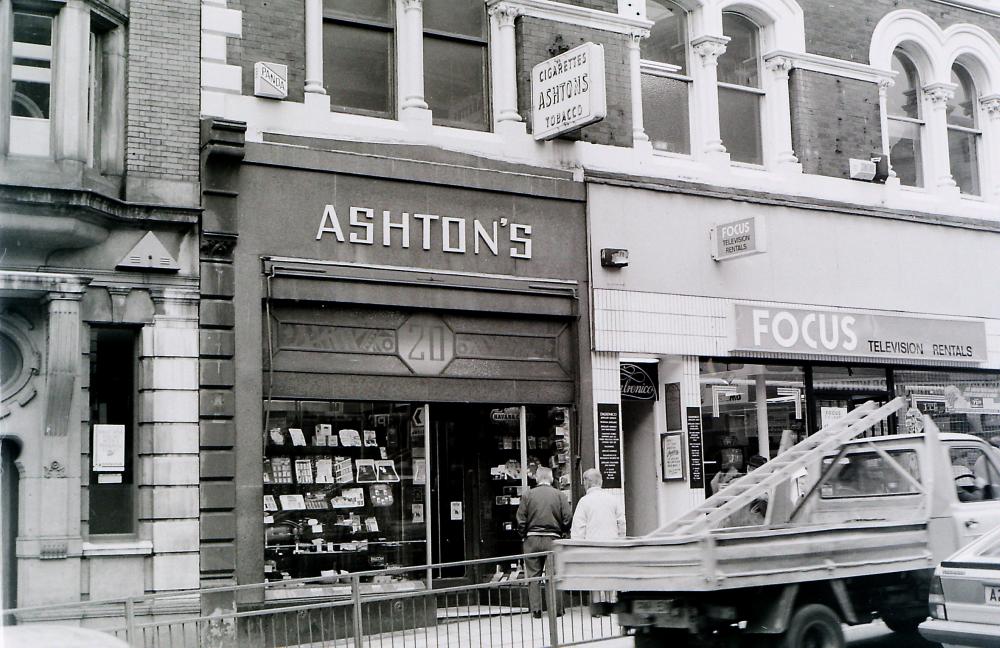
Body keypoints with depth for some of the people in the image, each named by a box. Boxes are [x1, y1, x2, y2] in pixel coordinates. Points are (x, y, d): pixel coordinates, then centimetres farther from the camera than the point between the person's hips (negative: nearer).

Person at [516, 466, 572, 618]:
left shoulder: (528, 495, 0)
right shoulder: (560, 495, 0)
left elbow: (520, 520, -3)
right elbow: (568, 519, -4)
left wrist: (525, 535, 11)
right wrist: (561, 533, 13)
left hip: (532, 539, 0)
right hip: (553, 539, 0)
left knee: (533, 575, 6)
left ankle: (536, 610, 4)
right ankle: (557, 608, 8)